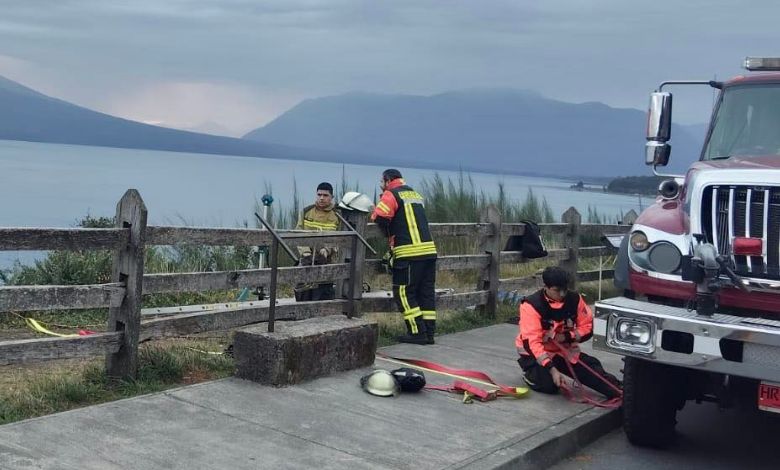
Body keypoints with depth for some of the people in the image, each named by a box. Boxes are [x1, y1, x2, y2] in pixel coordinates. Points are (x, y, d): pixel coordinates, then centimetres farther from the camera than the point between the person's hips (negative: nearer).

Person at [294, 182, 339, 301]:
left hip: (326, 261, -2)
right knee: (303, 295, 3)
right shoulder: (306, 212, 8)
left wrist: (326, 250, -18)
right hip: (307, 260, 2)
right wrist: (305, 252, -10)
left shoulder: (337, 215, 1)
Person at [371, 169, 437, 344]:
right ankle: (429, 333, 13)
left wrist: (390, 233, 3)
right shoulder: (415, 194, 21)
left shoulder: (391, 195, -2)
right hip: (429, 250, 7)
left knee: (403, 293, 2)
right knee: (426, 293, 11)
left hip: (409, 252, -7)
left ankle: (417, 333, 0)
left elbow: (380, 216, -16)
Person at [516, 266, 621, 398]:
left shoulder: (574, 299, -9)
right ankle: (529, 372, 6)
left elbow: (587, 328, 0)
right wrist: (552, 369, -38)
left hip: (564, 350, 4)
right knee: (549, 385, -23)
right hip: (535, 352, -4)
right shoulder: (531, 305, -25)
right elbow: (532, 342, -30)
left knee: (591, 369, -17)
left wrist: (566, 337, -20)